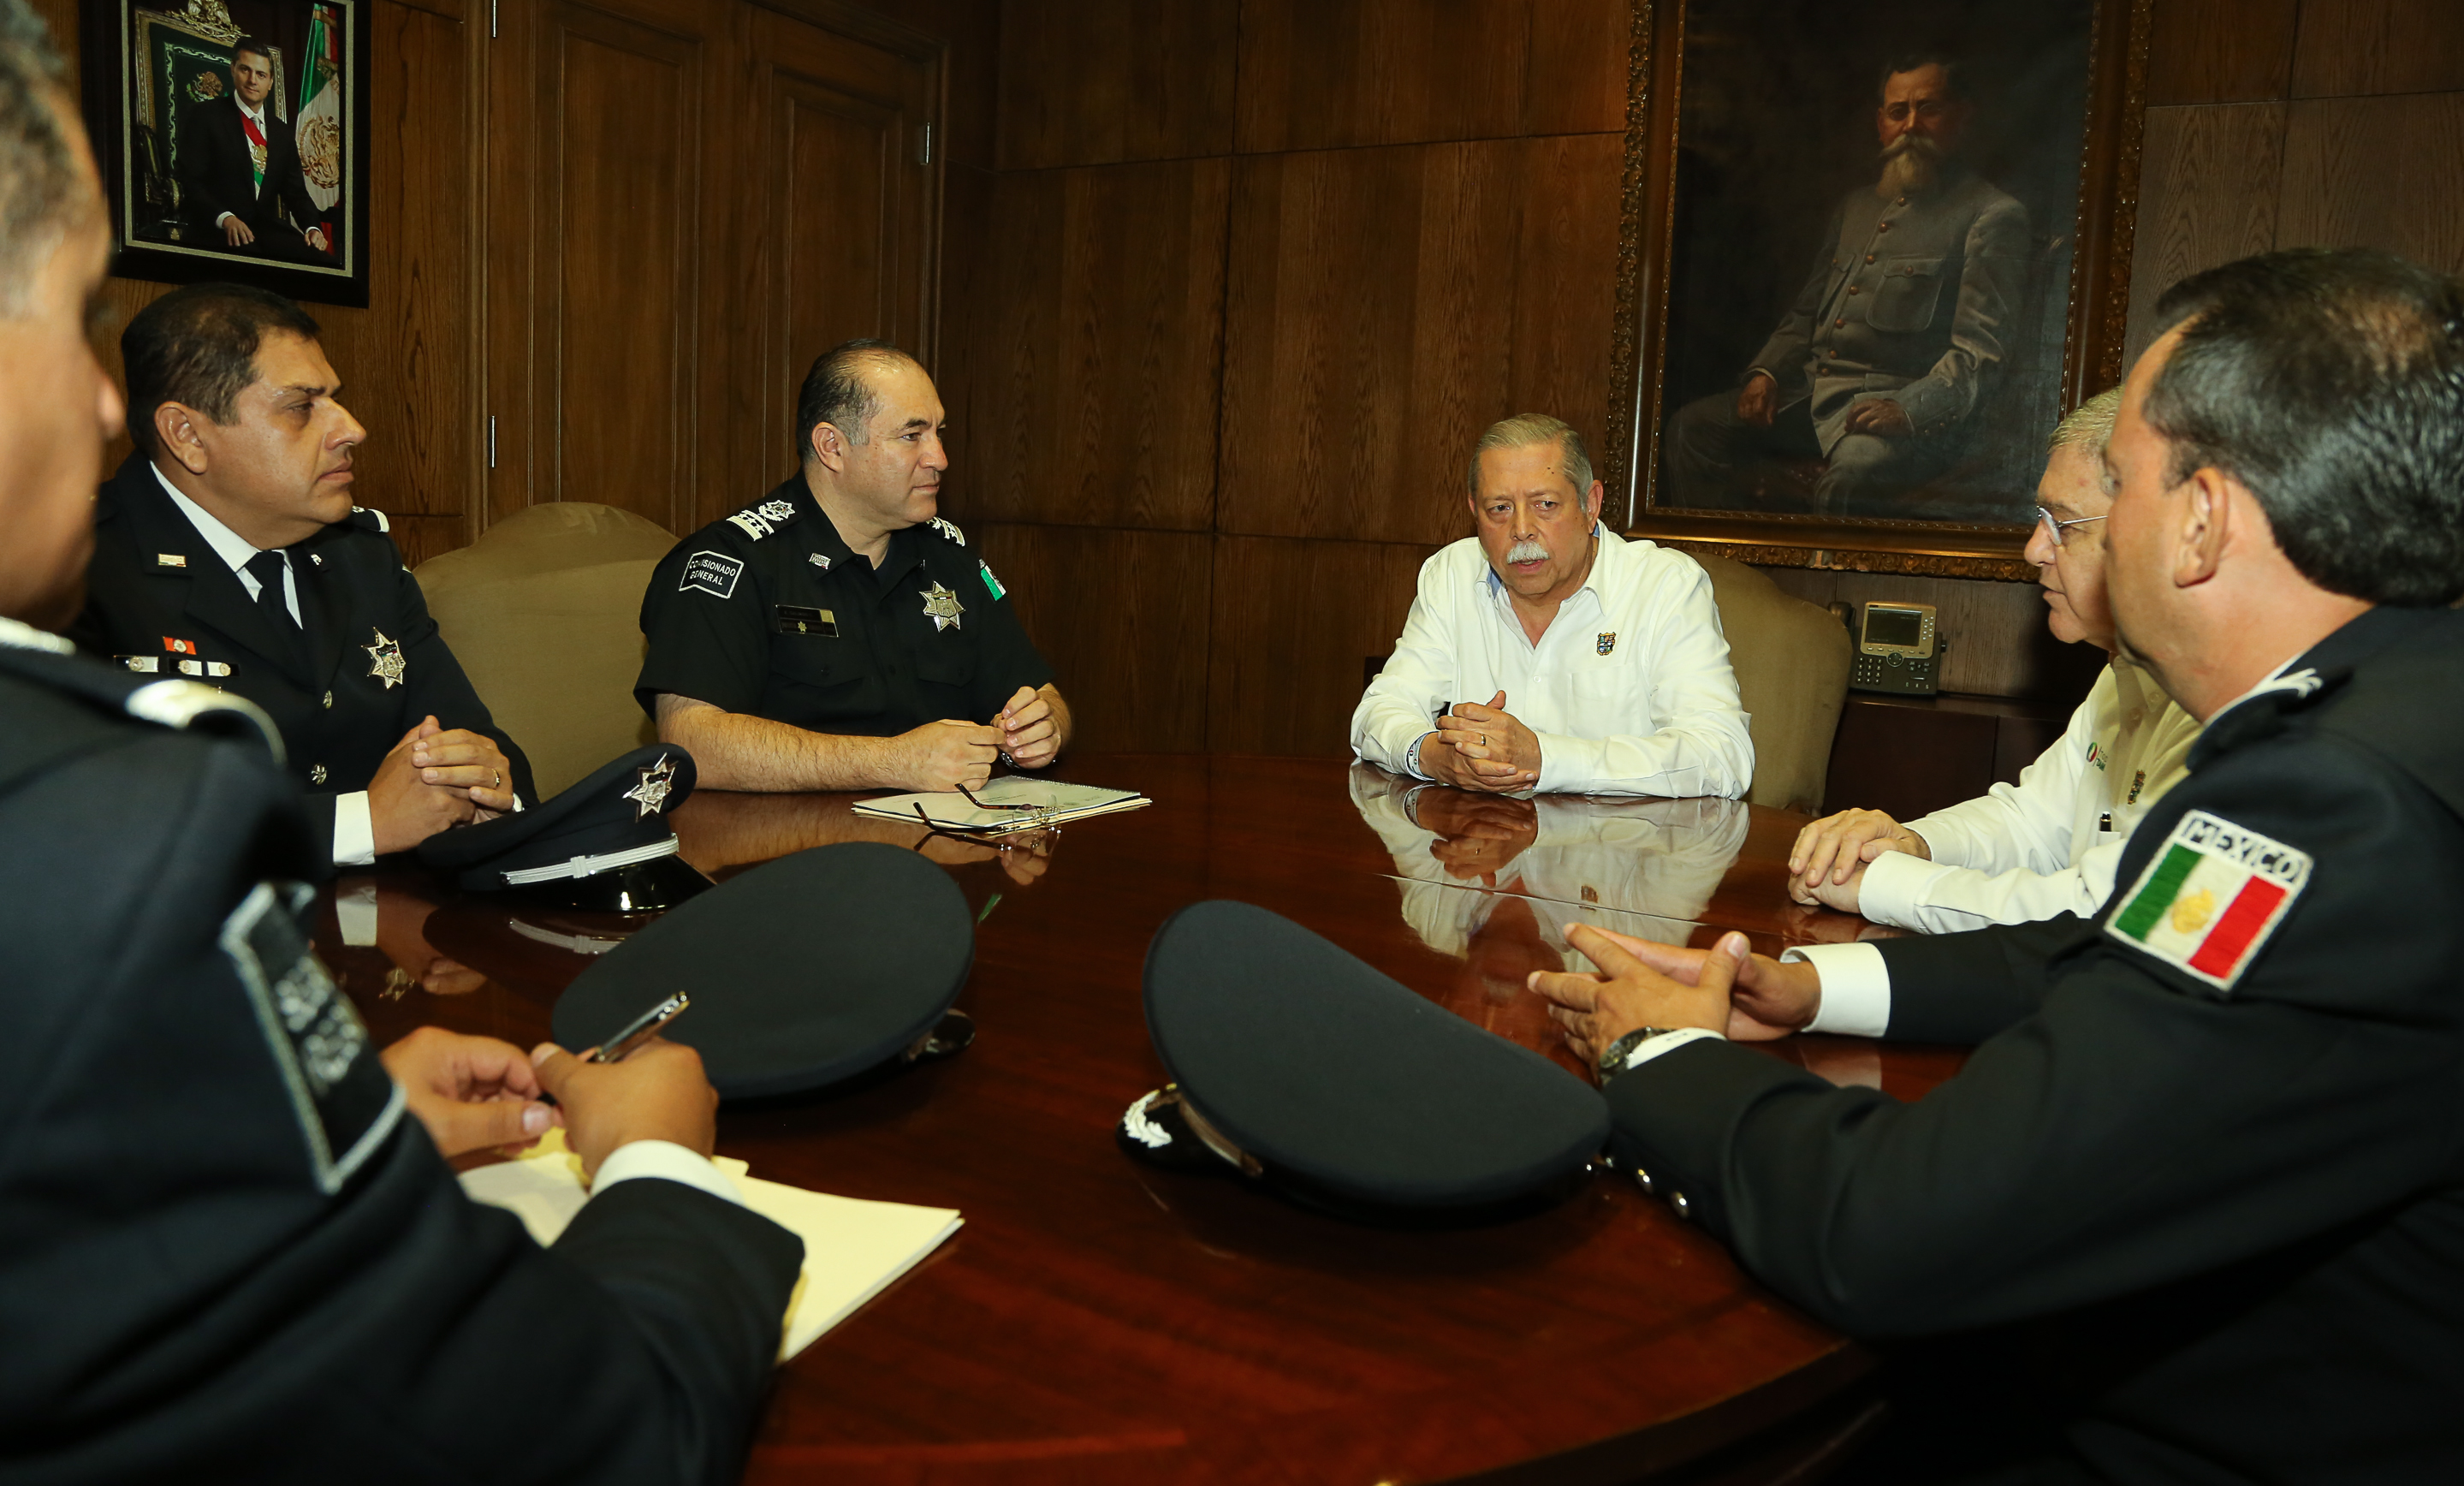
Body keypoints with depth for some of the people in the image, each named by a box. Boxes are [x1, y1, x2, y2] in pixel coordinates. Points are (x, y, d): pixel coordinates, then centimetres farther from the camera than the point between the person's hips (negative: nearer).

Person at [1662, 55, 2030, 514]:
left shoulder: (1993, 216, 1)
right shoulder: (1856, 204, 24)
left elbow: (1980, 344, -8)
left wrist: (1909, 410, -24)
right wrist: (1766, 372, 7)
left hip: (1909, 407, -7)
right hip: (1812, 390, 7)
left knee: (1853, 472, -39)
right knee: (1692, 426, -12)